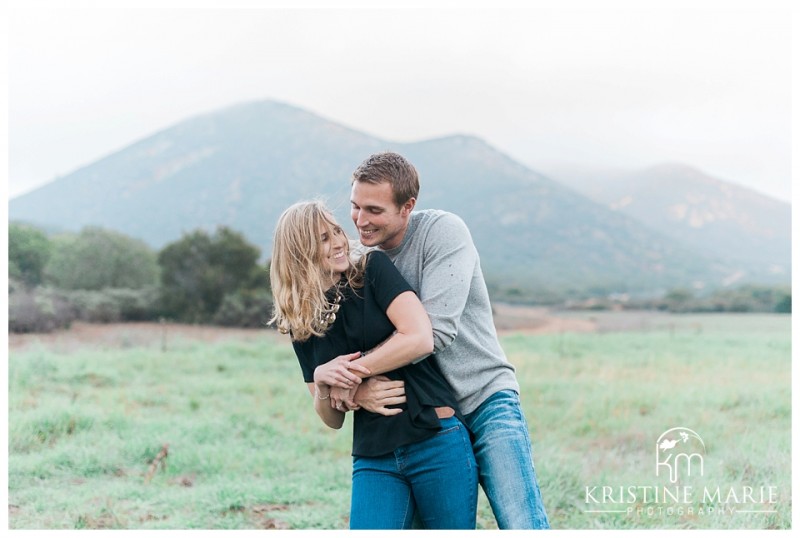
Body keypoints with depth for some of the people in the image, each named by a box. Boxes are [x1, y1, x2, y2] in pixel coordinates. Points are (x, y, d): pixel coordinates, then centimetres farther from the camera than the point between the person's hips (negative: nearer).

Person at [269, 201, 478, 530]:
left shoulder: (374, 270, 0)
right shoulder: (302, 325, 8)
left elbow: (420, 339, -15)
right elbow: (332, 419, 11)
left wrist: (350, 373, -9)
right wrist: (322, 380, -10)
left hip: (437, 442, -2)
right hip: (373, 461, 3)